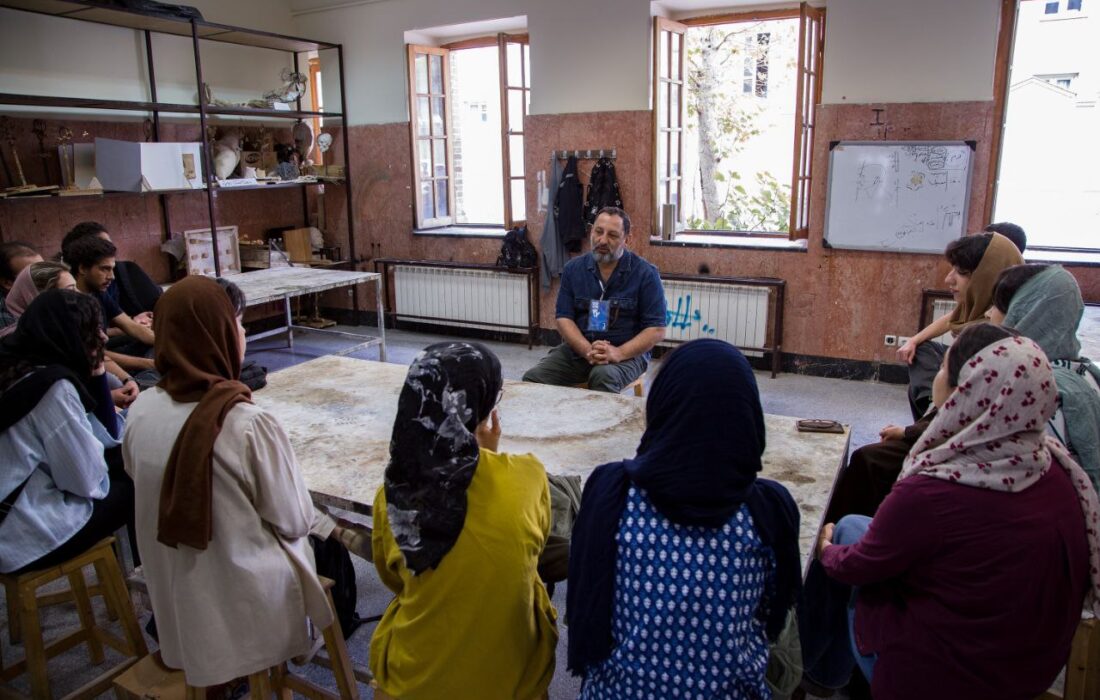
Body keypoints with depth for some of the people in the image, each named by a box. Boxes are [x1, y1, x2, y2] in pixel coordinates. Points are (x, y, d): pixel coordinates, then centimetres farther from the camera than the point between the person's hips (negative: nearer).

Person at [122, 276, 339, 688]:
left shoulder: (141, 411, -12)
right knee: (329, 541, 22)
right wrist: (320, 525, 3)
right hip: (247, 610, -5)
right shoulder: (249, 424, -29)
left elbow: (149, 491, 5)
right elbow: (293, 522, -19)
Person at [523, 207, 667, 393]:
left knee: (604, 376, -37)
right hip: (579, 348, 4)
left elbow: (656, 330, -8)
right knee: (532, 378, -20)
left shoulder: (646, 274, -5)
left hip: (628, 352, -3)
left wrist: (618, 353, -24)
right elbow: (564, 318, 1)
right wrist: (588, 350, -18)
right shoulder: (573, 269, 6)